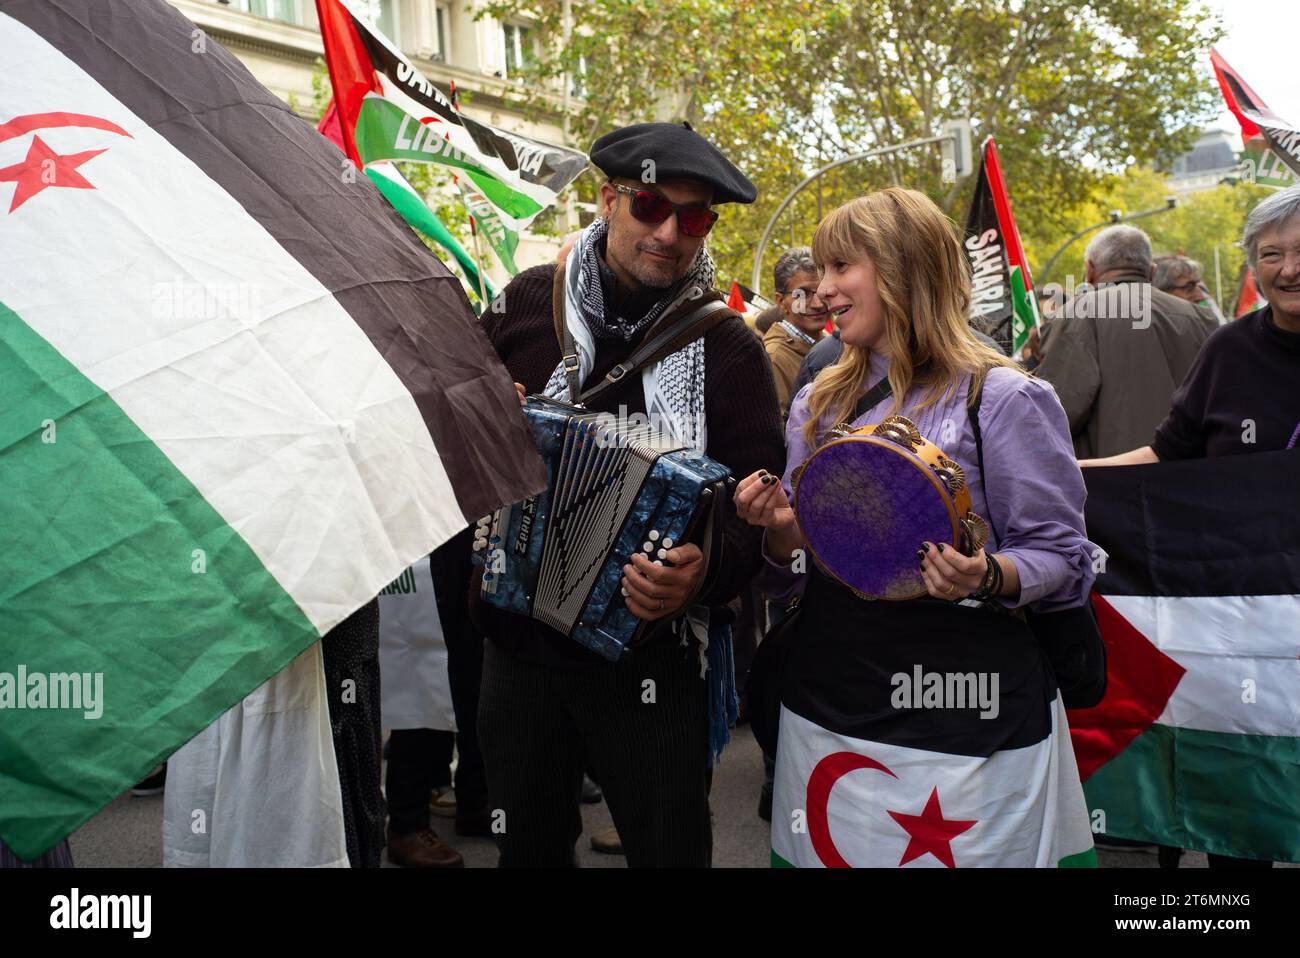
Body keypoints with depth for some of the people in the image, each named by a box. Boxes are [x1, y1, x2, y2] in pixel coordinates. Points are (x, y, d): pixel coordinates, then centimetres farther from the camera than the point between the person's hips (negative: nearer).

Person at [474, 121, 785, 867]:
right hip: (520, 640, 3)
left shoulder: (727, 345, -6)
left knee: (671, 844, 10)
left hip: (650, 656, -2)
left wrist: (706, 572, -27)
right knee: (528, 843, 19)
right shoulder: (527, 304, 1)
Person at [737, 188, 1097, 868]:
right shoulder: (818, 405, 10)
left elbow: (1061, 556, -5)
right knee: (828, 851, 14)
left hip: (966, 710, -5)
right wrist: (783, 536, -7)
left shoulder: (1004, 398, -7)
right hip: (828, 701, 5)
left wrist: (987, 577, -24)